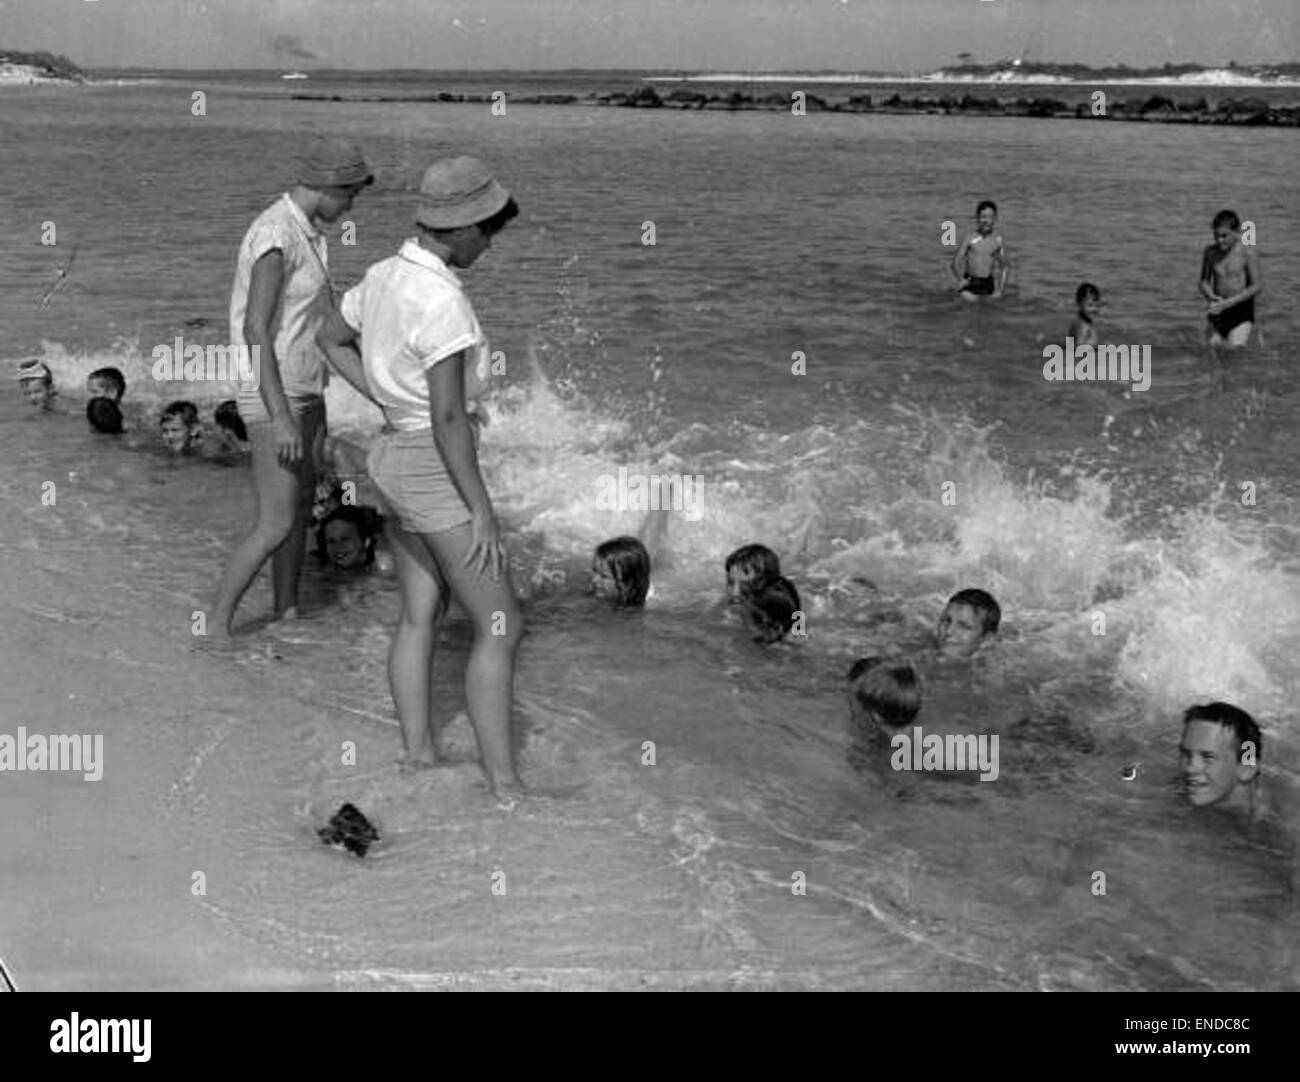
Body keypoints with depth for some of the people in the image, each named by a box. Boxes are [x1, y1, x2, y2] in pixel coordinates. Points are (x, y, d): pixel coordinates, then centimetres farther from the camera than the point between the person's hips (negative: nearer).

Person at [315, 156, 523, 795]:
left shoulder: (386, 276, 4)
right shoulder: (442, 302, -24)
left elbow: (331, 339, 21)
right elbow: (449, 417, -25)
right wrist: (483, 511, -19)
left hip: (398, 456, 10)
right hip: (439, 472, -9)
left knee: (421, 616, 15)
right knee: (501, 626, -4)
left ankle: (419, 757, 22)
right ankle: (504, 784, 0)